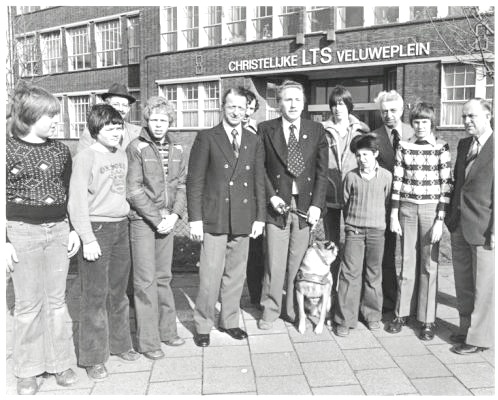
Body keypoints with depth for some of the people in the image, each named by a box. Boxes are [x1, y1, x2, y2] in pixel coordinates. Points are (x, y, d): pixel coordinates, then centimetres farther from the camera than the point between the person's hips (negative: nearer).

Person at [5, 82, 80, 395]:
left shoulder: (60, 150, 7)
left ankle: (60, 363, 24)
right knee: (28, 304, 5)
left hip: (58, 231, 4)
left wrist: (73, 229, 7)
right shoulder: (9, 150, -6)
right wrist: (5, 241, -8)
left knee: (57, 300, 10)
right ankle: (27, 371, 21)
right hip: (22, 232, -3)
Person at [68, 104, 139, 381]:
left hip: (121, 227, 6)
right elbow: (77, 202, -12)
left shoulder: (122, 155, 10)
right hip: (97, 229, -6)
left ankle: (120, 343, 31)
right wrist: (88, 239, -16)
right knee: (96, 295, 1)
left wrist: (125, 221, 11)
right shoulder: (86, 158, -9)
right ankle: (94, 358, 13)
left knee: (119, 291, 15)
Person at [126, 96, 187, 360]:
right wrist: (156, 219, -13)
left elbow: (182, 186, 8)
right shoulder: (136, 149, -6)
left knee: (164, 277, 13)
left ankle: (167, 330, 26)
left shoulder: (177, 151, 9)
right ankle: (148, 341, 9)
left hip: (167, 221, 5)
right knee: (145, 280, 0)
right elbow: (133, 190, -11)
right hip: (142, 220, -4)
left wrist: (174, 215, -7)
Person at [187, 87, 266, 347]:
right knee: (210, 275, -1)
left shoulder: (254, 142, 12)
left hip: (243, 219, 4)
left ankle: (230, 321, 27)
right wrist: (195, 218, -8)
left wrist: (259, 217, 6)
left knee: (236, 274, 11)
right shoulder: (206, 138, 0)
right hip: (214, 218, -3)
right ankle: (203, 326, 16)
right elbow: (194, 180, -3)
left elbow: (259, 181, 12)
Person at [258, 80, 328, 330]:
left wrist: (316, 205, -5)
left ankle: (294, 311, 22)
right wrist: (271, 196, -9)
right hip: (277, 203, -1)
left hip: (306, 204, 1)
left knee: (298, 261, 6)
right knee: (275, 262, 2)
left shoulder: (316, 130, 7)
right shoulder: (266, 130, 4)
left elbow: (322, 171, 4)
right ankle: (270, 311, 18)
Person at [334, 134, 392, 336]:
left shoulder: (386, 176, 1)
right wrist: (349, 224, 7)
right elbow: (345, 203, 9)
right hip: (354, 230, 0)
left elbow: (387, 202, 7)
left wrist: (380, 221, 4)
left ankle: (373, 315, 25)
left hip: (376, 230, 1)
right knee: (350, 273, -3)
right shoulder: (351, 176, 1)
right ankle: (345, 319, 5)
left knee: (374, 274, 10)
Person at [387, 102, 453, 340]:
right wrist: (394, 215, 2)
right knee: (407, 262, 9)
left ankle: (427, 320, 14)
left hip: (431, 210, -2)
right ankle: (402, 313, 20)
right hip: (407, 208, 2)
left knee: (429, 265, 4)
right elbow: (397, 181, 5)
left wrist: (440, 220, -9)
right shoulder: (404, 147, 5)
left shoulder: (441, 148, -2)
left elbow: (446, 184, -4)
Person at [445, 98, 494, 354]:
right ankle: (467, 327, 32)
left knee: (483, 286, 6)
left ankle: (479, 338, 19)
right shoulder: (463, 144, 11)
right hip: (459, 226, 7)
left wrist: (494, 231, -16)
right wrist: (451, 216, 12)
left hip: (483, 228, -7)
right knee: (463, 283, 16)